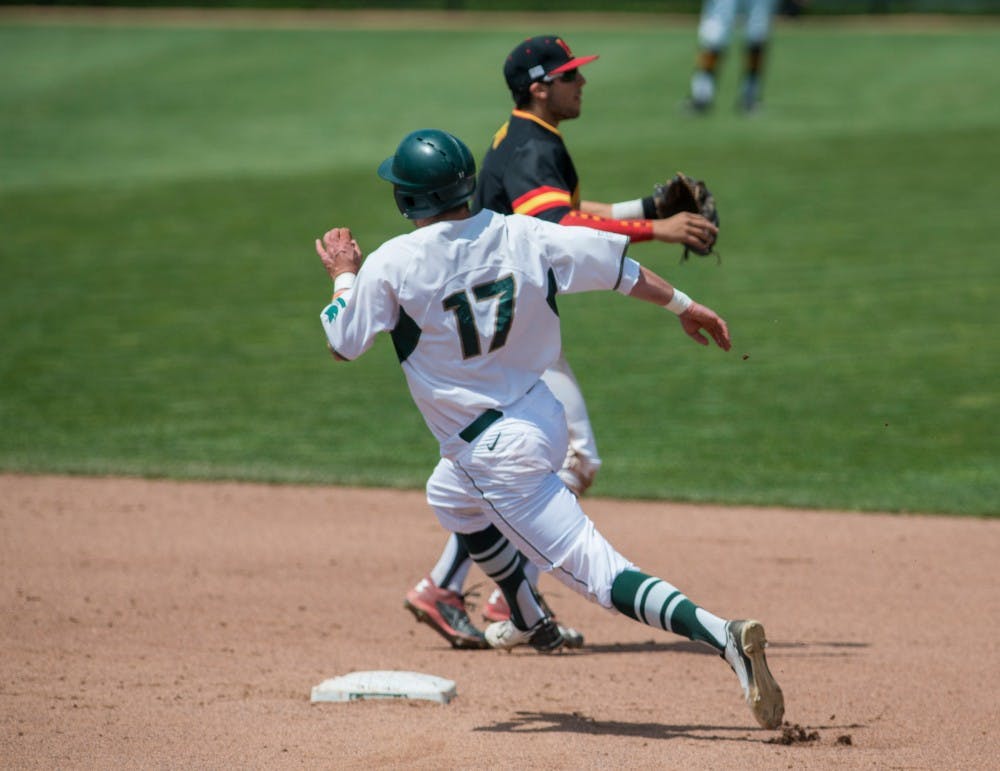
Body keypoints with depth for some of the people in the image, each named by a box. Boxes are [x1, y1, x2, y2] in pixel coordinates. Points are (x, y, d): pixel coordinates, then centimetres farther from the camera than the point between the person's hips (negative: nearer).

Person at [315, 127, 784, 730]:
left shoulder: (392, 266, -15)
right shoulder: (520, 236, -3)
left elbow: (343, 343, -2)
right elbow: (614, 264, 0)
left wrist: (344, 276, 16)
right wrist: (682, 304, 13)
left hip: (501, 455, -8)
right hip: (545, 419, 8)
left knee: (597, 572, -11)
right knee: (451, 497, 36)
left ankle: (723, 635, -31)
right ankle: (531, 623, 53)